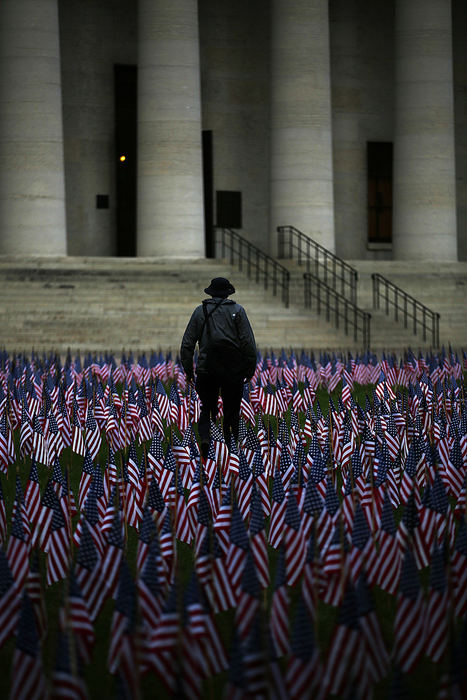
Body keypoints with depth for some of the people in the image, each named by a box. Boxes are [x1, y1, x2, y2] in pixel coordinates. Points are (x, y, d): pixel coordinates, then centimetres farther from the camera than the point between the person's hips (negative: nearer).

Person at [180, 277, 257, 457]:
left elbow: (187, 343, 4)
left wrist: (188, 369, 9)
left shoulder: (200, 311, 6)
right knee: (231, 411, 8)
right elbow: (248, 342, -5)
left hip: (206, 369, 1)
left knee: (207, 408, 10)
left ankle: (204, 436, -15)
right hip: (233, 370, -1)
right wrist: (250, 369, 0)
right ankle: (230, 447, 6)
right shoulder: (237, 310, 2)